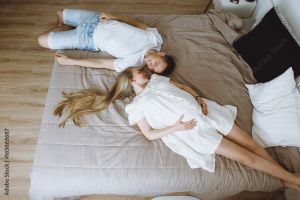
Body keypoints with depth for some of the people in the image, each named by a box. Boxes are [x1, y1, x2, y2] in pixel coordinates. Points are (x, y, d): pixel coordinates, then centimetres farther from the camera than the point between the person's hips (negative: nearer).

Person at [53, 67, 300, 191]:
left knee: (250, 142, 5)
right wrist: (176, 127, -16)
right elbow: (150, 134, -5)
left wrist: (199, 99, 2)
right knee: (246, 157, -3)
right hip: (194, 131, -6)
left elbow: (185, 87, 19)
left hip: (206, 113, 6)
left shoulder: (157, 79, 18)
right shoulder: (137, 105, 0)